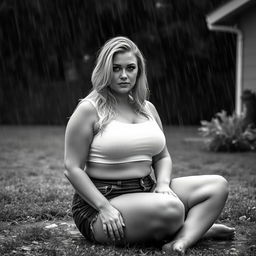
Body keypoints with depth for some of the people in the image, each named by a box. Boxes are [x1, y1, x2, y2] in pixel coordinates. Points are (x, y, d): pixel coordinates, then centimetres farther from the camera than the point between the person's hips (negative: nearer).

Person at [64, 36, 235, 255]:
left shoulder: (147, 108, 13)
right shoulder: (89, 110, -7)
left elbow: (162, 157, 19)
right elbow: (72, 168, -11)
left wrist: (163, 184, -4)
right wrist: (104, 208, -20)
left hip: (146, 192, 8)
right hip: (102, 198, -7)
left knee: (218, 185, -6)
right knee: (171, 209, -35)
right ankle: (198, 226, -3)